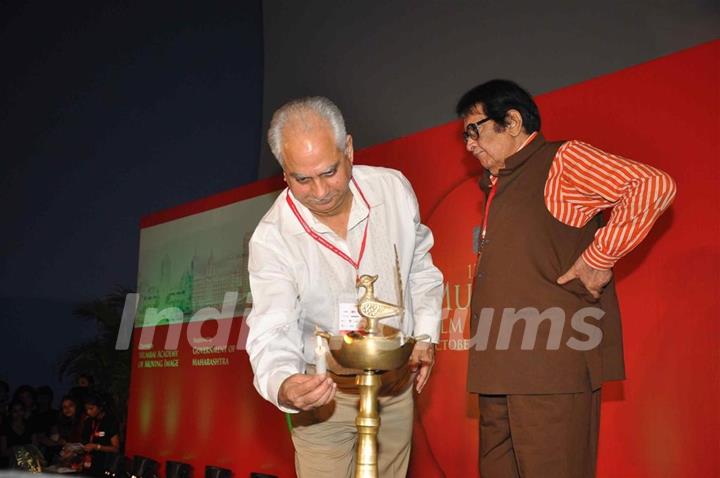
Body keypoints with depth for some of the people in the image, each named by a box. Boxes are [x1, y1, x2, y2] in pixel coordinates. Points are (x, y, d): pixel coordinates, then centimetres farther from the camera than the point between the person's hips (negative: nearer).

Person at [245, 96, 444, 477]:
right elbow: (272, 331, -24)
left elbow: (420, 268, 7)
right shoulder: (271, 239, -20)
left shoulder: (395, 189, -10)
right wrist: (283, 385, -45)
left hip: (396, 380, 3)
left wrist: (426, 336, 0)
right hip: (322, 391, -3)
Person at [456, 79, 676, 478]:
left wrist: (599, 256, -15)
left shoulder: (562, 160, -3)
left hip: (553, 365, -8)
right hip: (500, 369, 9)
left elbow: (654, 186, -15)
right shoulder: (495, 185, 22)